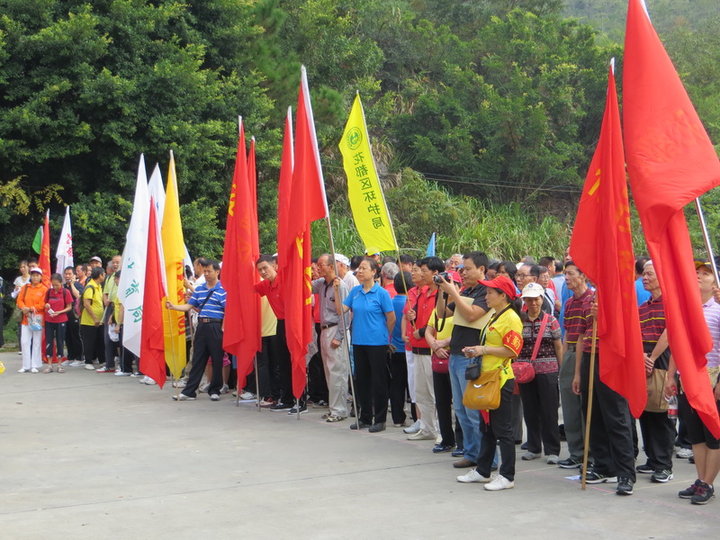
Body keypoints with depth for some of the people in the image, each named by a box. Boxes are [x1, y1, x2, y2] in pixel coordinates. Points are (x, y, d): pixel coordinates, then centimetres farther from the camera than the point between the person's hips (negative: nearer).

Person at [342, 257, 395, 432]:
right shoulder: (355, 291, 7)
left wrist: (384, 336, 5)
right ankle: (364, 417, 22)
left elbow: (391, 319, -4)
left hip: (377, 342, -6)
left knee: (378, 381, 1)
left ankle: (380, 419, 9)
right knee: (362, 380, 12)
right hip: (358, 341, 6)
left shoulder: (381, 293, -8)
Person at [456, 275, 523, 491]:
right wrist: (476, 350, 12)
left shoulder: (511, 318, -14)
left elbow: (512, 350, -21)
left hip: (501, 380, -10)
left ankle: (507, 476, 2)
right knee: (487, 427, 16)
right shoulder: (495, 317, 17)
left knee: (502, 430, -5)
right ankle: (482, 471, 24)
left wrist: (484, 349, -18)